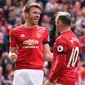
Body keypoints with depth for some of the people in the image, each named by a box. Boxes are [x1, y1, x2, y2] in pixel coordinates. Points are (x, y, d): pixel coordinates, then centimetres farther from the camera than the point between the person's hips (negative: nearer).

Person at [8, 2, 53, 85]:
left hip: (37, 71, 1)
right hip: (20, 71, -1)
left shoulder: (43, 31, 10)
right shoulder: (15, 31, 6)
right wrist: (12, 56, -11)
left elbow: (46, 55, 11)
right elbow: (12, 52, 13)